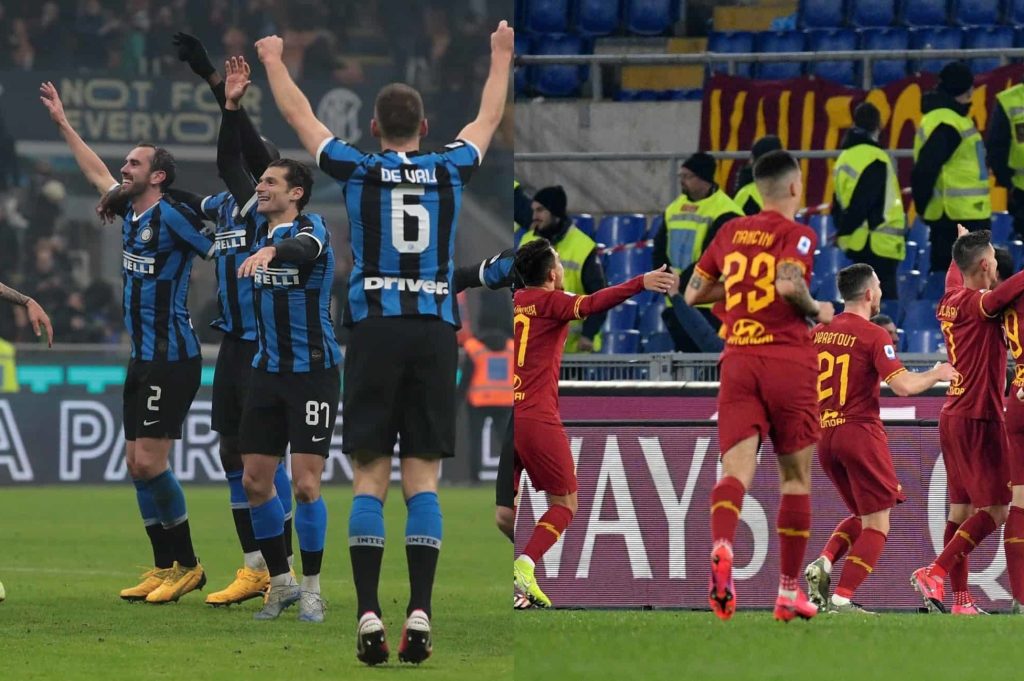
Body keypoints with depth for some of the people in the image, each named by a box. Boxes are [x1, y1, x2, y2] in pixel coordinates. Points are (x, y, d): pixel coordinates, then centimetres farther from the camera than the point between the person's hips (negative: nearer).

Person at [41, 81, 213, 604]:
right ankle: (163, 567, 13)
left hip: (172, 358, -9)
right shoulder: (131, 213, 13)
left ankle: (186, 565, 0)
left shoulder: (172, 216, -12)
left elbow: (223, 254, -9)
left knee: (149, 461, -11)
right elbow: (97, 174, 28)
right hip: (142, 358, 9)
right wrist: (62, 123, 34)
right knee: (136, 463, 7)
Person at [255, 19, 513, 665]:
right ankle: (420, 613, -9)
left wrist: (274, 63, 35)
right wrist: (502, 55, 42)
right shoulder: (449, 170, 6)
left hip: (375, 328, -1)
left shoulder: (357, 170, 2)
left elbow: (300, 115, 18)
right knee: (423, 477, 0)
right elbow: (489, 117, 26)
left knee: (370, 477, -1)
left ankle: (369, 615, -10)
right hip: (436, 330, 1)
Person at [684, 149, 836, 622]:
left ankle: (721, 548, -40)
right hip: (789, 360, -3)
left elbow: (692, 294, 19)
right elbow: (789, 283, -21)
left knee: (736, 471, -8)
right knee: (795, 478, 10)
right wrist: (818, 311, -3)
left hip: (737, 361, 3)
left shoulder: (731, 233, 13)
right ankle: (789, 592, 12)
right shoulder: (797, 235, -3)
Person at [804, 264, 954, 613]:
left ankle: (823, 563, -3)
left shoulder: (818, 333, 8)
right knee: (876, 525, 0)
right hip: (860, 432, -7)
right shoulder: (874, 335, -10)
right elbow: (903, 385, -17)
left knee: (861, 516, 22)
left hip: (825, 437, 7)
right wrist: (936, 374, -1)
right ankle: (842, 598, -12)